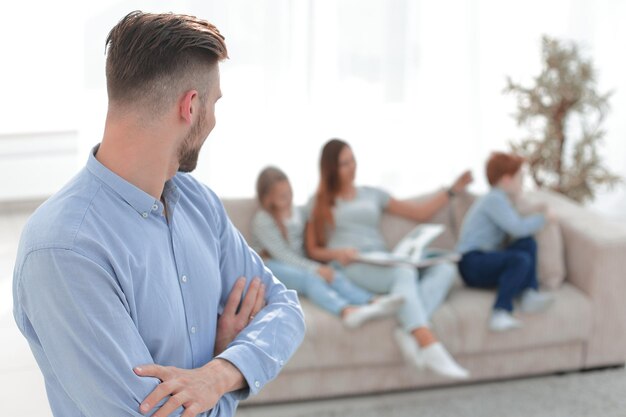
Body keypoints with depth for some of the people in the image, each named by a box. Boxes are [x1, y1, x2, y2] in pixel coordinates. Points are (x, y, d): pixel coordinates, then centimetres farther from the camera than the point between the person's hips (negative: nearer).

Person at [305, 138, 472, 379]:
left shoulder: (372, 195, 27)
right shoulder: (319, 203, 17)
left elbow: (420, 213, 27)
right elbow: (313, 250, 10)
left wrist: (453, 190, 19)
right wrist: (336, 253, -11)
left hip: (383, 264, 5)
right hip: (349, 269, -5)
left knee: (445, 269, -22)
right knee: (404, 271, -37)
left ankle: (410, 332, -44)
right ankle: (430, 347, -55)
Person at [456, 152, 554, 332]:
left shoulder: (499, 199, 24)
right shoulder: (494, 199, -9)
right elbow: (517, 228, -18)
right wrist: (542, 218, -5)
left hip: (486, 260, 10)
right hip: (472, 262, -10)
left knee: (528, 243, -6)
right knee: (521, 260, -30)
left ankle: (529, 293, -19)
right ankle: (500, 312, -39)